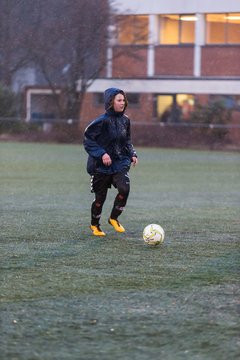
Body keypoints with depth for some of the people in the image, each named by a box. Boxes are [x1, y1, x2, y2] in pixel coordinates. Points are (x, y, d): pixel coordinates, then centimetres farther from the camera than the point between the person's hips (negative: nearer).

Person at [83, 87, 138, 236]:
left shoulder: (125, 120, 4)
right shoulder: (103, 121, -16)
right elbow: (88, 139, -14)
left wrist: (132, 154, 3)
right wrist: (101, 154, -23)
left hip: (120, 163, 4)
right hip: (101, 165, -4)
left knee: (124, 188, -19)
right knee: (100, 196, 5)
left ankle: (114, 218, 5)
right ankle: (95, 225, 30)